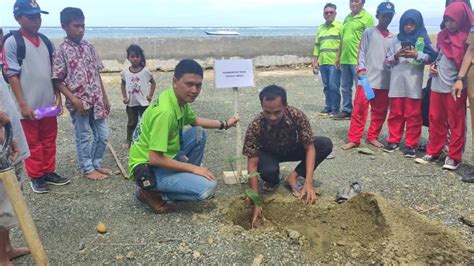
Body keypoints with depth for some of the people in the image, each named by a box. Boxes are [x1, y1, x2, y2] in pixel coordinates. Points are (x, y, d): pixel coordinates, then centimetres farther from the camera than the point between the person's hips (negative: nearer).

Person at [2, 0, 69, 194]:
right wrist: (23, 104, -15)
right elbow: (11, 75, -11)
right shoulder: (12, 42, -8)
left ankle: (49, 172, 28)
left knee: (49, 141, 14)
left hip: (48, 103, 5)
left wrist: (57, 96, 7)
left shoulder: (45, 41, 9)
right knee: (33, 143, 7)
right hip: (29, 105, -5)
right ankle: (36, 177, 20)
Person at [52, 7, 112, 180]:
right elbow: (58, 81, -8)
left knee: (102, 135, 12)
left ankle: (96, 164, 29)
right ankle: (87, 169, 22)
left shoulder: (89, 47, 8)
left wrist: (105, 97, 11)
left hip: (96, 101, 6)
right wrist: (74, 100, -17)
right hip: (79, 103, -5)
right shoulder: (61, 51, -8)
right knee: (84, 137, 6)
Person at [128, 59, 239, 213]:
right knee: (208, 188, -19)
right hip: (148, 169, -9)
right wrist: (193, 168, -20)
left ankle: (186, 178, 15)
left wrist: (224, 124, 15)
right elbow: (155, 159, -29)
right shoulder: (165, 111, -30)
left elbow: (194, 121, 23)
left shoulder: (179, 99, 0)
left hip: (163, 158, 9)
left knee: (199, 133, 9)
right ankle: (152, 192, -4)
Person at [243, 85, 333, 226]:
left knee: (326, 144, -20)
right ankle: (272, 182, 1)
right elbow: (252, 165, -31)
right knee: (269, 171, -38)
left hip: (291, 149, 3)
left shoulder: (297, 115, -31)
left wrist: (309, 182, -34)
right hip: (268, 154, -2)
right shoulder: (255, 127, -35)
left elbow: (309, 148, -24)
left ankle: (293, 177, -6)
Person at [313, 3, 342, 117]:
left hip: (335, 63, -6)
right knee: (326, 87, 9)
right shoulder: (320, 28, 17)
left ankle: (335, 109, 2)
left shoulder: (340, 26, -1)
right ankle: (328, 107, 18)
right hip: (323, 63, 6)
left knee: (334, 86, -7)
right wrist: (315, 62, 13)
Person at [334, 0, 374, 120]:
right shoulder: (347, 18, 16)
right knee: (345, 87, 14)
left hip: (358, 60, -8)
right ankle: (347, 110, 25)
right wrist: (338, 56, 20)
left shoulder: (367, 17, -8)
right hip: (345, 59, 8)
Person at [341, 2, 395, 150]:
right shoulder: (369, 32, 4)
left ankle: (372, 137, 23)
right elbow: (362, 51, -2)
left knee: (380, 112, 9)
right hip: (367, 78, -4)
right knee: (359, 110, -4)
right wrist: (361, 68, -13)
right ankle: (354, 139, 2)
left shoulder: (393, 38, 15)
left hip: (385, 81, 4)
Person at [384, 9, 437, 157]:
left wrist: (416, 55, -17)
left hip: (413, 84, -2)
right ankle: (393, 141, 19)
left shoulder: (422, 39, 4)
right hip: (396, 83, 3)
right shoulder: (397, 40, 11)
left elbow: (431, 57, -4)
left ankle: (411, 145, 7)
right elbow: (387, 61, 9)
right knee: (395, 114, 9)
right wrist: (396, 56, -10)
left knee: (413, 115, 1)